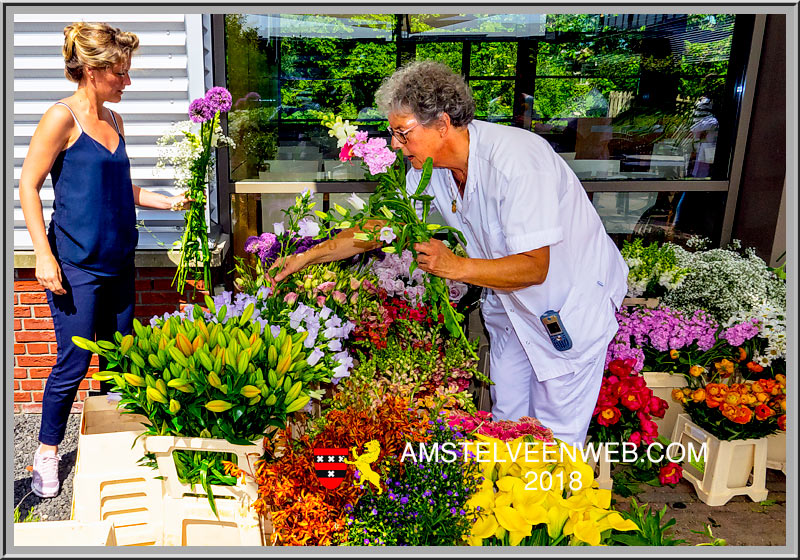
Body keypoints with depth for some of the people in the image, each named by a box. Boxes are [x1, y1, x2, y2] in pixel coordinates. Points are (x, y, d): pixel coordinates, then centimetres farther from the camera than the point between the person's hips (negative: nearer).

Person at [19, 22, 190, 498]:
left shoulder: (114, 120, 12)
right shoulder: (63, 117, -9)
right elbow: (29, 186, -10)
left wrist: (169, 201, 9)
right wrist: (44, 255, -15)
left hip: (118, 260, 7)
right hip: (76, 265, -7)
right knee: (74, 363, 0)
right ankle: (48, 451, 22)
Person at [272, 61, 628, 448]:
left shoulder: (517, 160, -31)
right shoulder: (428, 170, -9)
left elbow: (533, 267, -30)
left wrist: (456, 267, -33)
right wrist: (308, 257, 0)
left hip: (573, 300, -6)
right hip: (510, 305, 6)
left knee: (557, 435, 2)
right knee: (505, 420, 15)